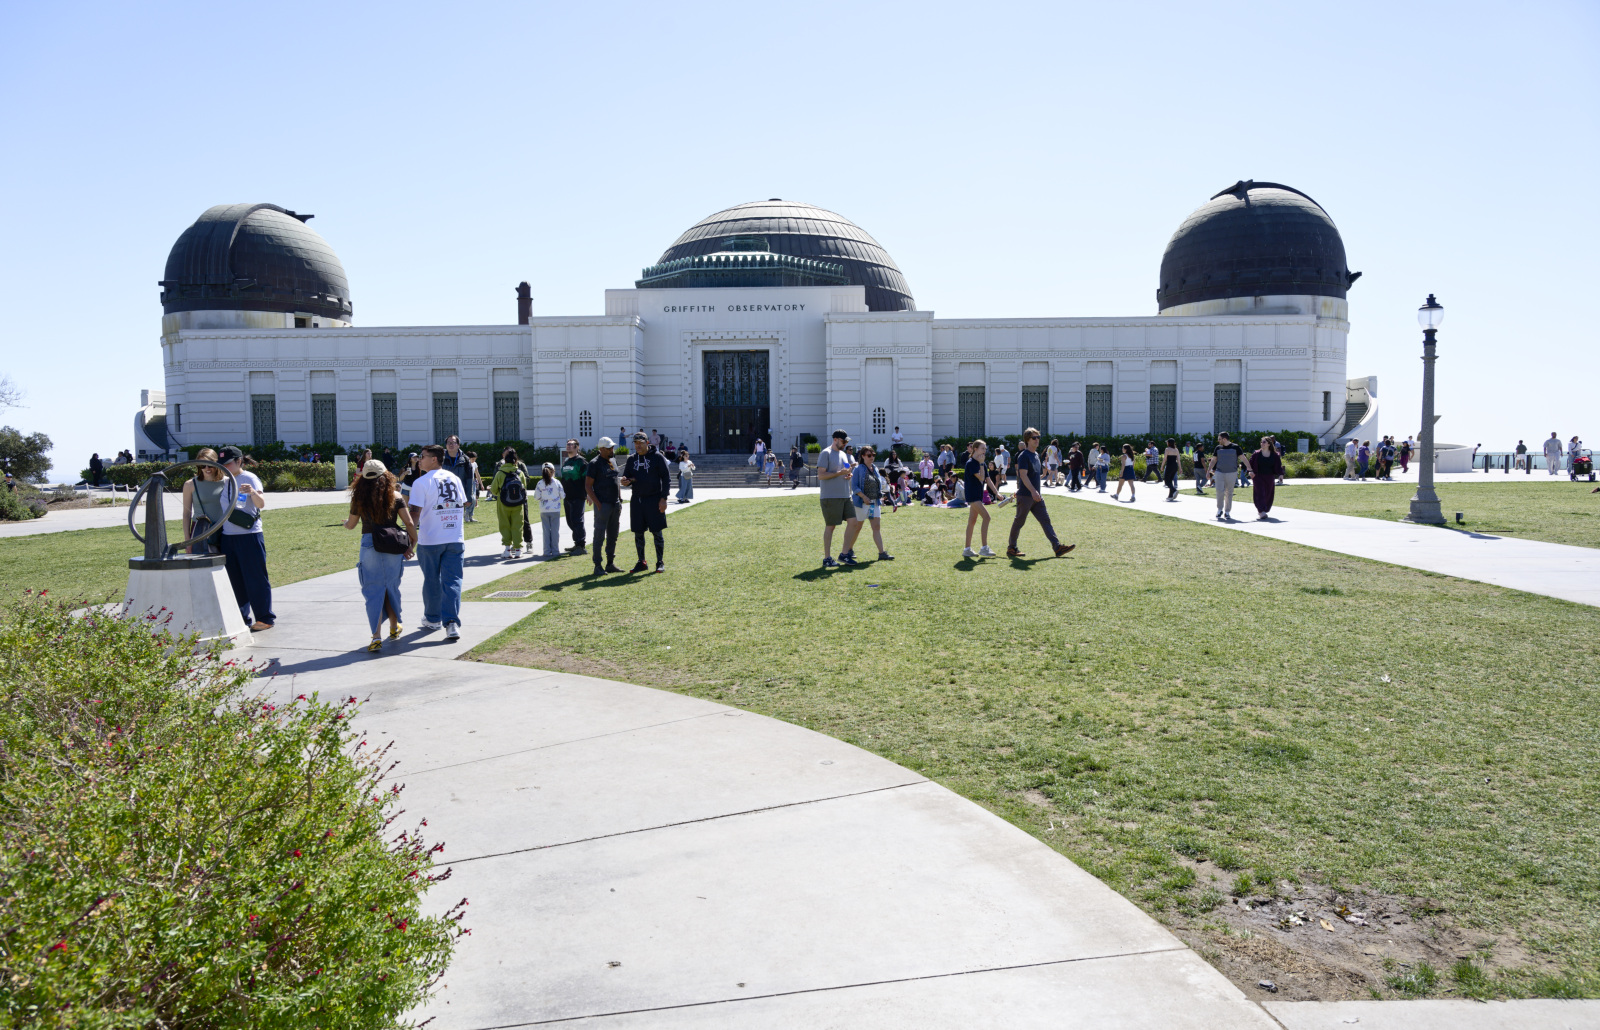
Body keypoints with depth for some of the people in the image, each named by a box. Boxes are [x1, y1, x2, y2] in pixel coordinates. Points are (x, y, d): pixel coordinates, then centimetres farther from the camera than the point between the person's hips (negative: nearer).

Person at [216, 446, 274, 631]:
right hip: (227, 537, 7)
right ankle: (241, 618, 19)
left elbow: (261, 504, -20)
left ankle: (265, 618, 5)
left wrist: (253, 492, -41)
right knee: (234, 580, 10)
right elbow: (221, 507, 22)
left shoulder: (249, 478, -6)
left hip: (250, 536, -7)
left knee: (256, 579, -2)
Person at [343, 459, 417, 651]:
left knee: (373, 591, 2)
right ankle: (394, 628, 33)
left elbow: (351, 525, 13)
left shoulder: (359, 499, 0)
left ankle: (376, 636, -7)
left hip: (369, 545, -1)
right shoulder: (395, 496, 0)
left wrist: (345, 523, 36)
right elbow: (409, 522, -4)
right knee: (392, 587, 18)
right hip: (394, 547, 1)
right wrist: (413, 542, 9)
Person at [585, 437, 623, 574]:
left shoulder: (612, 462, 15)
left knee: (612, 536, 11)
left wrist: (620, 499, 14)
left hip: (615, 505, 8)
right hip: (603, 505, -7)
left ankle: (610, 564, 19)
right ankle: (598, 566, 0)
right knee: (599, 536, -5)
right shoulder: (595, 464, -7)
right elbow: (588, 486, -9)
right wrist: (598, 504, -16)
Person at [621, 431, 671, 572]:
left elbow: (666, 478, -3)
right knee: (638, 533, 8)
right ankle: (641, 562, 18)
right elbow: (627, 477, 17)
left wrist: (664, 498, -11)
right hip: (636, 501, 4)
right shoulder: (631, 459, 10)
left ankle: (660, 562, 10)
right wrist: (625, 481, -9)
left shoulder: (657, 457, -3)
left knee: (657, 532, 0)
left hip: (654, 500, -4)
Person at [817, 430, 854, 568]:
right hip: (831, 497, -8)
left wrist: (849, 475, 4)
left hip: (845, 495, 8)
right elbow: (821, 475, -15)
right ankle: (827, 558, 3)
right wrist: (839, 473, -21)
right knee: (830, 526, -3)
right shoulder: (826, 454, -9)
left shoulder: (844, 454, 16)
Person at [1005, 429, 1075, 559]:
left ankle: (1058, 547, 1)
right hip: (1025, 496, -8)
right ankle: (1011, 549, 10)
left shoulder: (1036, 454, 15)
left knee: (1045, 520, 4)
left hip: (1036, 496, 8)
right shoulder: (1024, 455, -12)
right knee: (1019, 521, 0)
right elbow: (1023, 475, -23)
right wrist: (1033, 491, -30)